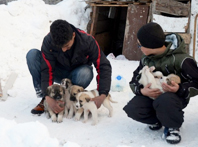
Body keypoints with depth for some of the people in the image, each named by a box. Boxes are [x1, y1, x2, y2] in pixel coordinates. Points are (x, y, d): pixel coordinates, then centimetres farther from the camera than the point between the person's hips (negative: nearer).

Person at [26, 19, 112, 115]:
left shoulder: (87, 41, -28)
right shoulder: (48, 41, -26)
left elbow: (104, 66, -26)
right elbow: (47, 70, -27)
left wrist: (102, 95, -37)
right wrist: (48, 97, -40)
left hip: (76, 74, -1)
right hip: (59, 73, 1)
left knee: (86, 73, -39)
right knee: (32, 54, -24)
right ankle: (44, 98, -19)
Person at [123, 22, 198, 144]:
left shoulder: (180, 59, -19)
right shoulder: (146, 60, 2)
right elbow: (134, 81, 5)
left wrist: (180, 89, -35)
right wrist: (142, 91, -19)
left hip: (175, 95, -5)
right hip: (151, 94, 6)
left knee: (164, 101, -42)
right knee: (132, 109, -22)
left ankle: (173, 127, -9)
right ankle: (158, 120, 9)